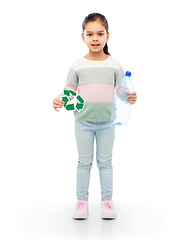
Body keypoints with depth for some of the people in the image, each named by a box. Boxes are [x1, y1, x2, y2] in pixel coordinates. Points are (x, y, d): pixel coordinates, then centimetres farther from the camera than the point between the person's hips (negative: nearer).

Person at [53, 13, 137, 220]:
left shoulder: (114, 65, 0)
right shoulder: (78, 66, -1)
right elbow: (69, 91, 3)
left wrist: (130, 98, -18)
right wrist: (59, 100, -17)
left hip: (107, 121, 0)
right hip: (83, 121, 0)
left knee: (105, 161, 10)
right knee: (84, 162, 10)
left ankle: (107, 200, 24)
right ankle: (82, 200, 23)